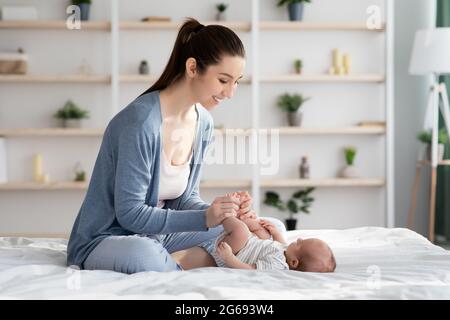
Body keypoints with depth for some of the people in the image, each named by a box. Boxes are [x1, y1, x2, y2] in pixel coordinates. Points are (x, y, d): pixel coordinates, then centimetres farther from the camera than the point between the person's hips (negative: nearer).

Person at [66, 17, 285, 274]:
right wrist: (204, 218, -30)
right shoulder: (141, 121, -25)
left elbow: (185, 198, 5)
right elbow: (129, 213, -24)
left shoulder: (203, 123, 0)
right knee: (144, 254, -40)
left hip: (156, 234, 8)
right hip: (104, 240, -7)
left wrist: (218, 213, -15)